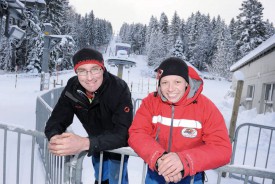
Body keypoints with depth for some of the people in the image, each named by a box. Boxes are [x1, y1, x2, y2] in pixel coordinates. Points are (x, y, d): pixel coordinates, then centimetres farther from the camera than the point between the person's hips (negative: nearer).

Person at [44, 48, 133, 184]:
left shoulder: (119, 89, -33)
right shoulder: (72, 88, -19)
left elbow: (123, 133, -39)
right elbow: (56, 120, -15)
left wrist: (85, 143, -53)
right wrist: (55, 138, -39)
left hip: (119, 143, -4)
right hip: (97, 142, 5)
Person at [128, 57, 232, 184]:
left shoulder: (206, 107, -16)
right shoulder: (150, 102, -11)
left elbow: (222, 148, -20)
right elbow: (136, 134, -17)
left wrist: (184, 160, -34)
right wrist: (159, 158, -34)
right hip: (155, 174, 1)